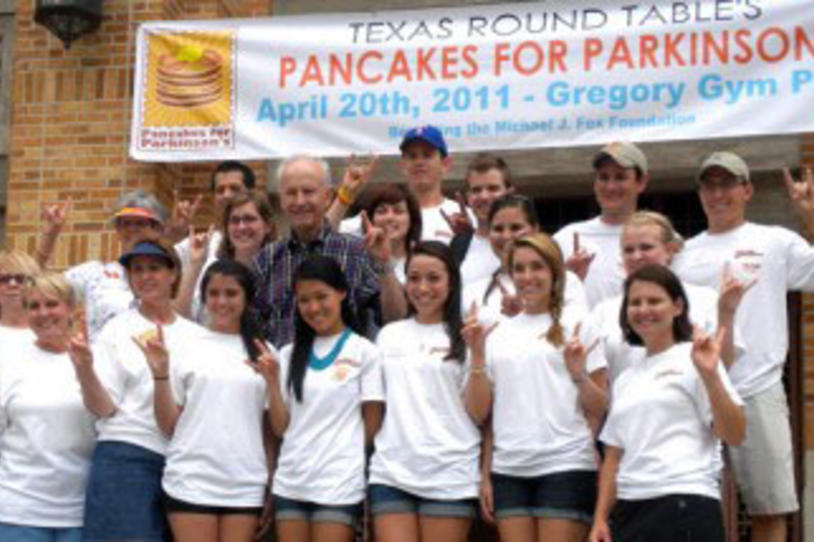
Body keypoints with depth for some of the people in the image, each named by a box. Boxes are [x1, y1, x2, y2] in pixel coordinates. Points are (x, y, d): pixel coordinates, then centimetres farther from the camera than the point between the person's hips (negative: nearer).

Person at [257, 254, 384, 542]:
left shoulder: (364, 351, -2)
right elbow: (280, 427, 5)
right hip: (290, 483, 4)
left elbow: (372, 425, 0)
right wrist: (272, 380, -6)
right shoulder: (289, 355, 9)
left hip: (339, 485, -4)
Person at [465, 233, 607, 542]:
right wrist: (477, 355, -3)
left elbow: (601, 409, 2)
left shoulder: (577, 327, 4)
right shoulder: (497, 333, 13)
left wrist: (579, 374, -16)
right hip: (509, 470, 3)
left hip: (566, 466, -3)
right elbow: (479, 412, 8)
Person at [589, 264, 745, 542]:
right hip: (630, 508, 6)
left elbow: (734, 434, -9)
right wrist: (600, 518, 10)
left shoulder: (694, 358, 1)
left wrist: (710, 374, -20)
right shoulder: (625, 379, 19)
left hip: (686, 505, -6)